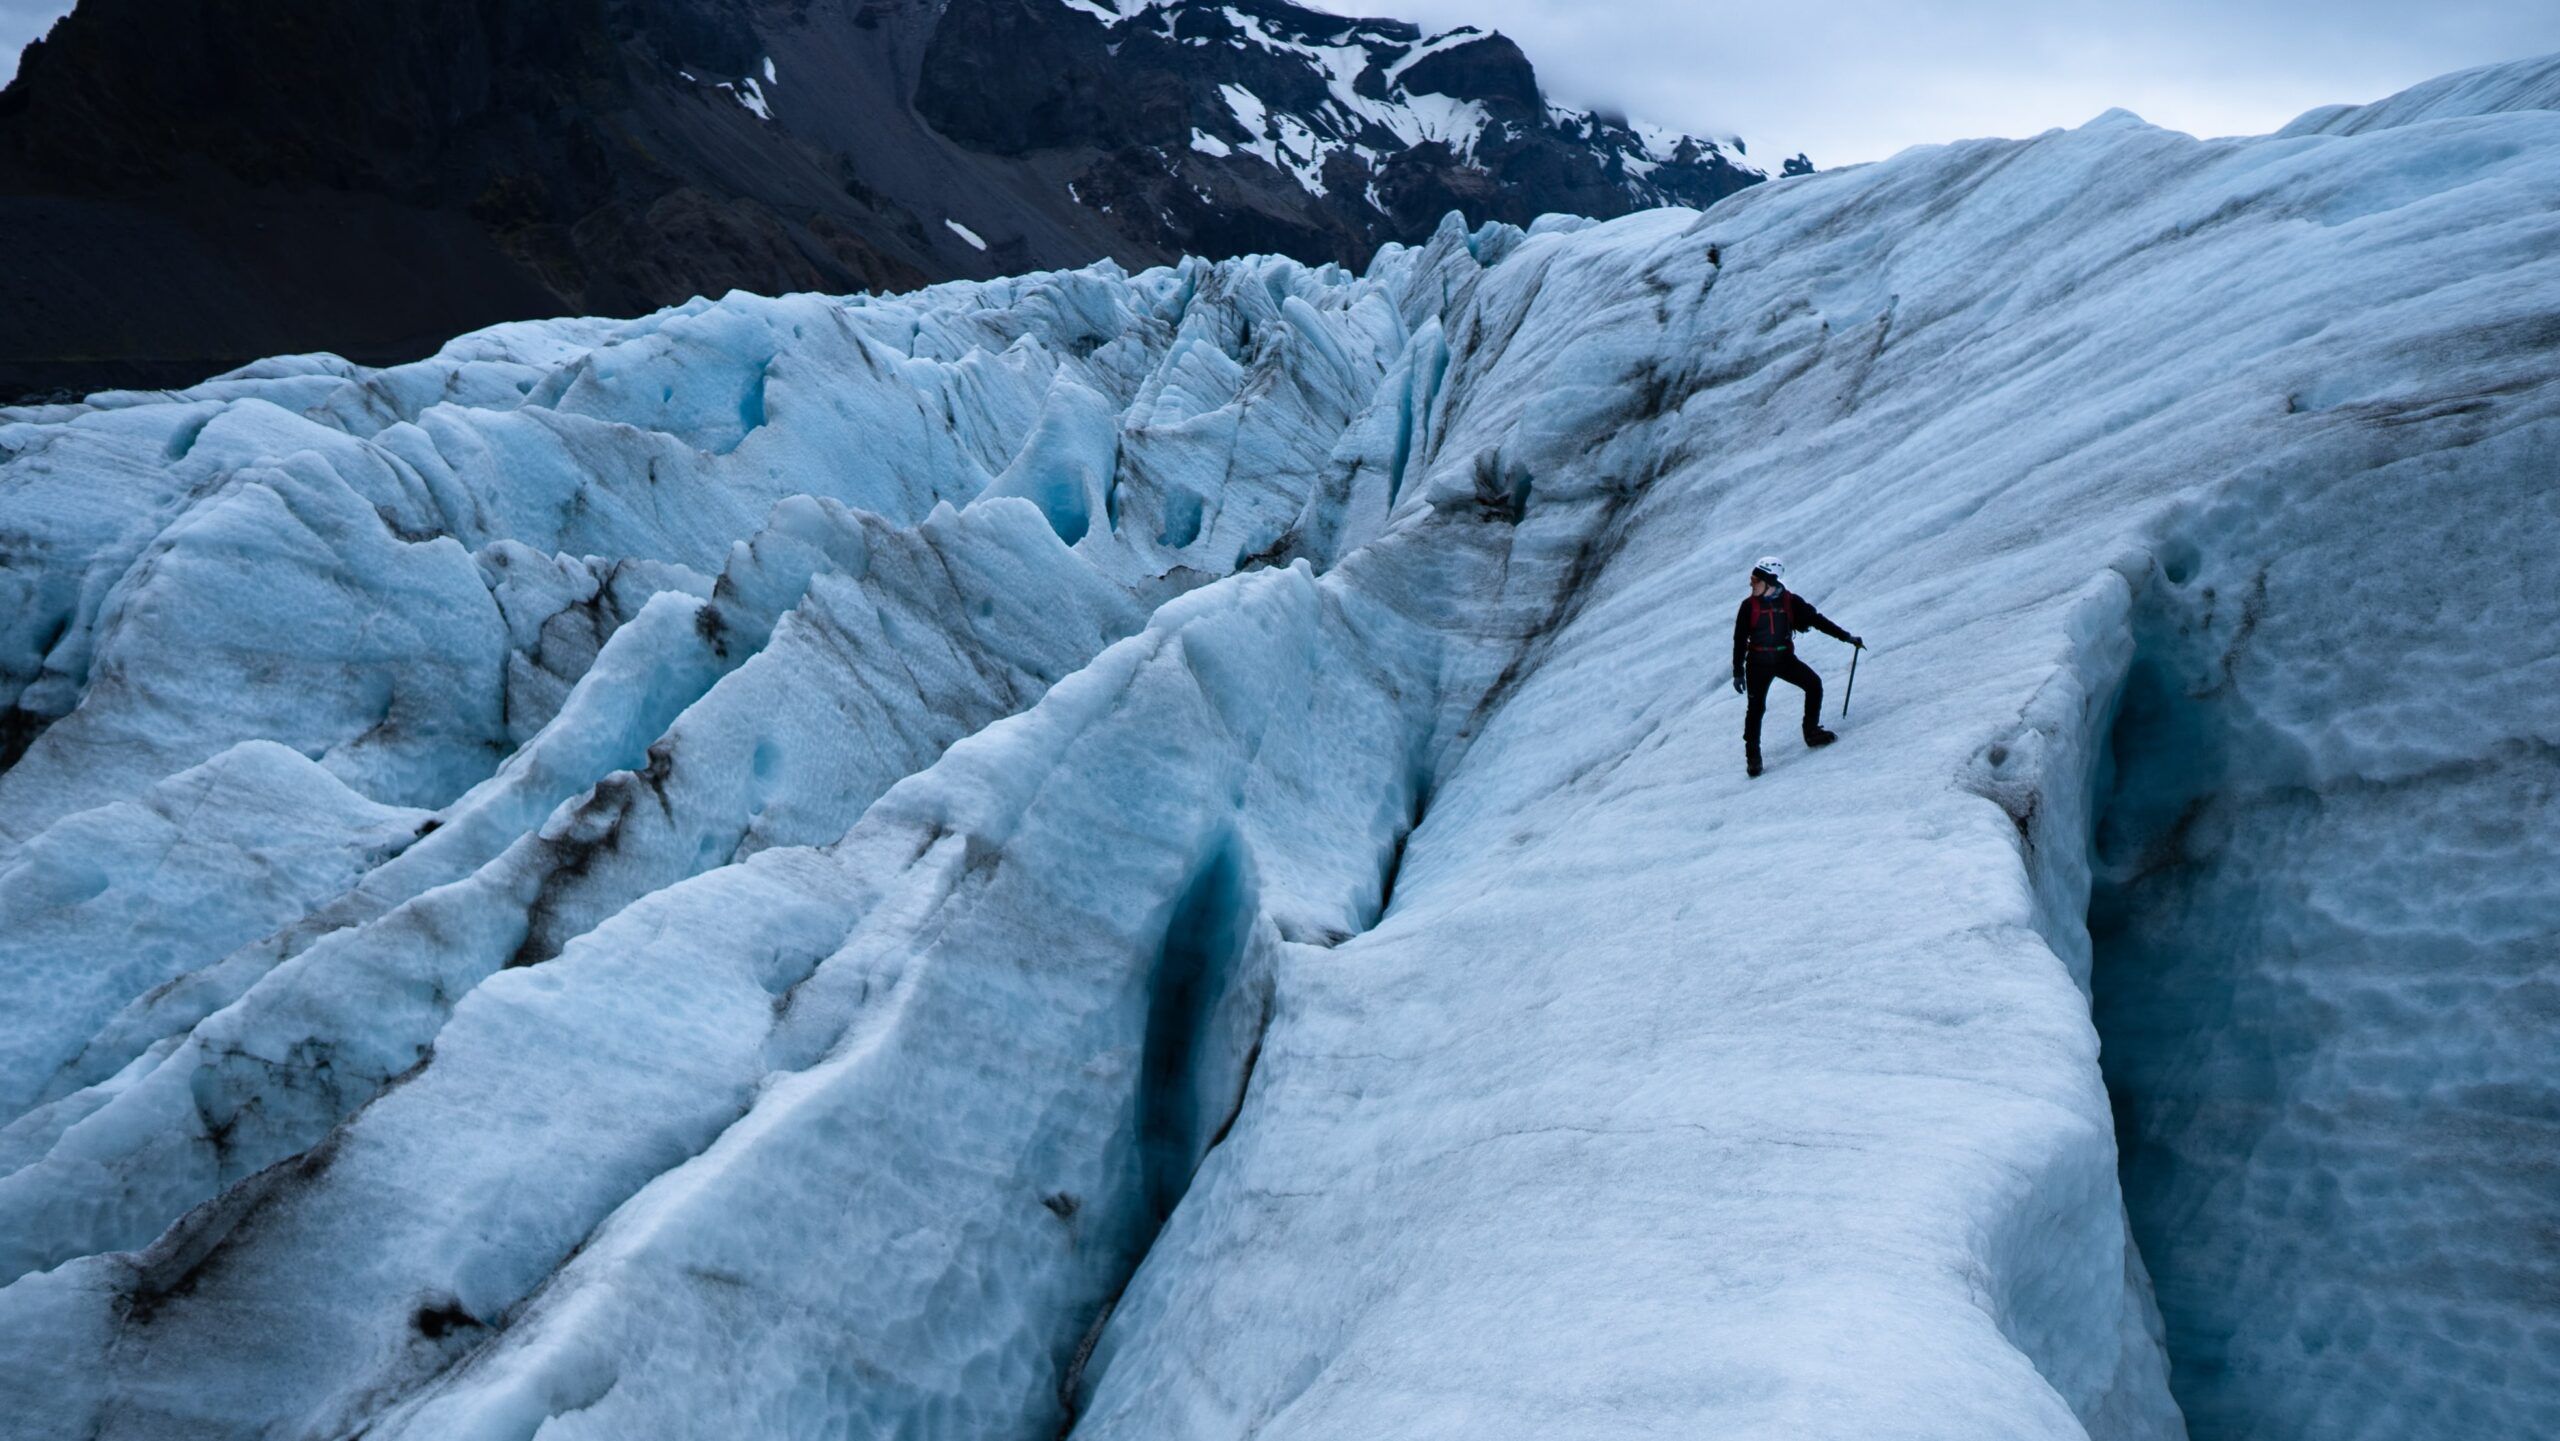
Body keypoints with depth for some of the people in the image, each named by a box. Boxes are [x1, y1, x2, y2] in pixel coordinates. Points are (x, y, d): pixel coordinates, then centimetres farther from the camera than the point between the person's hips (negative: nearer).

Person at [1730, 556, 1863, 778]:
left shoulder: (1790, 601, -2)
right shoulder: (1749, 605, -6)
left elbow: (1816, 620, 3)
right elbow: (1739, 639, -3)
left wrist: (1846, 637, 1)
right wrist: (1738, 671, -6)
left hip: (1785, 658, 2)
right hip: (1758, 662, -2)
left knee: (1814, 684, -11)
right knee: (1756, 707, -4)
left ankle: (1812, 732, 5)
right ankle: (1752, 755, 6)